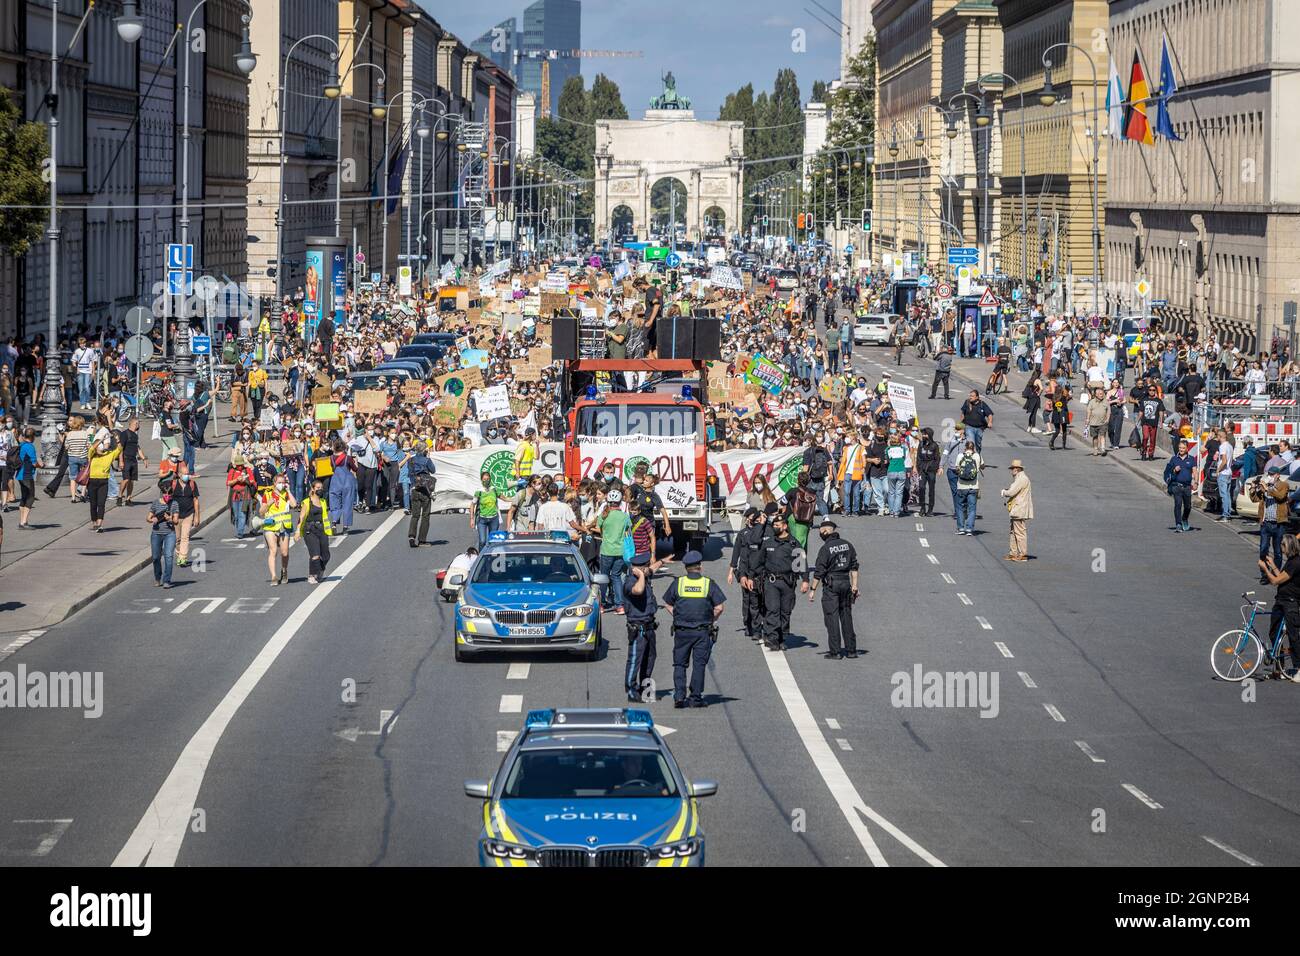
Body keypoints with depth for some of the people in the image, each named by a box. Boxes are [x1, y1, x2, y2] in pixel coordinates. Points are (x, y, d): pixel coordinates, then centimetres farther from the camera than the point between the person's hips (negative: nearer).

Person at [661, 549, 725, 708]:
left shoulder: (678, 583, -1)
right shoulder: (709, 584, -3)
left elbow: (668, 604, 6)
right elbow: (719, 608, -4)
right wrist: (710, 621, 11)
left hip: (682, 631, 1)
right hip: (702, 632, -1)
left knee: (679, 664, 9)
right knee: (699, 664, 5)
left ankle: (679, 696, 0)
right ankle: (695, 698, 4)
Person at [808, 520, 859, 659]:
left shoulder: (825, 548, -11)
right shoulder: (847, 545, 7)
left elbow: (819, 572, -12)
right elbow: (854, 566, 7)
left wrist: (812, 589, -6)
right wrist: (854, 585, 10)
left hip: (831, 585, -6)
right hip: (846, 582, 6)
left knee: (832, 618, -2)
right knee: (846, 616, 13)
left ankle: (835, 652, -4)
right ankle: (851, 650, 14)